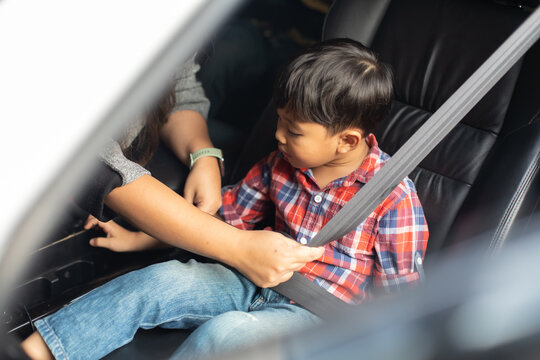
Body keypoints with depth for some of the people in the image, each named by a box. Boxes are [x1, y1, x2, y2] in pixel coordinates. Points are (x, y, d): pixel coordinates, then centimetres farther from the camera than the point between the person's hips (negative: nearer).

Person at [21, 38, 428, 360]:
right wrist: (138, 238, 11)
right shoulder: (283, 163, 1)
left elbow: (399, 297, -10)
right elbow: (225, 213, 11)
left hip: (319, 315, -5)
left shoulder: (394, 199, -16)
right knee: (159, 280, -14)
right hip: (264, 282, 6)